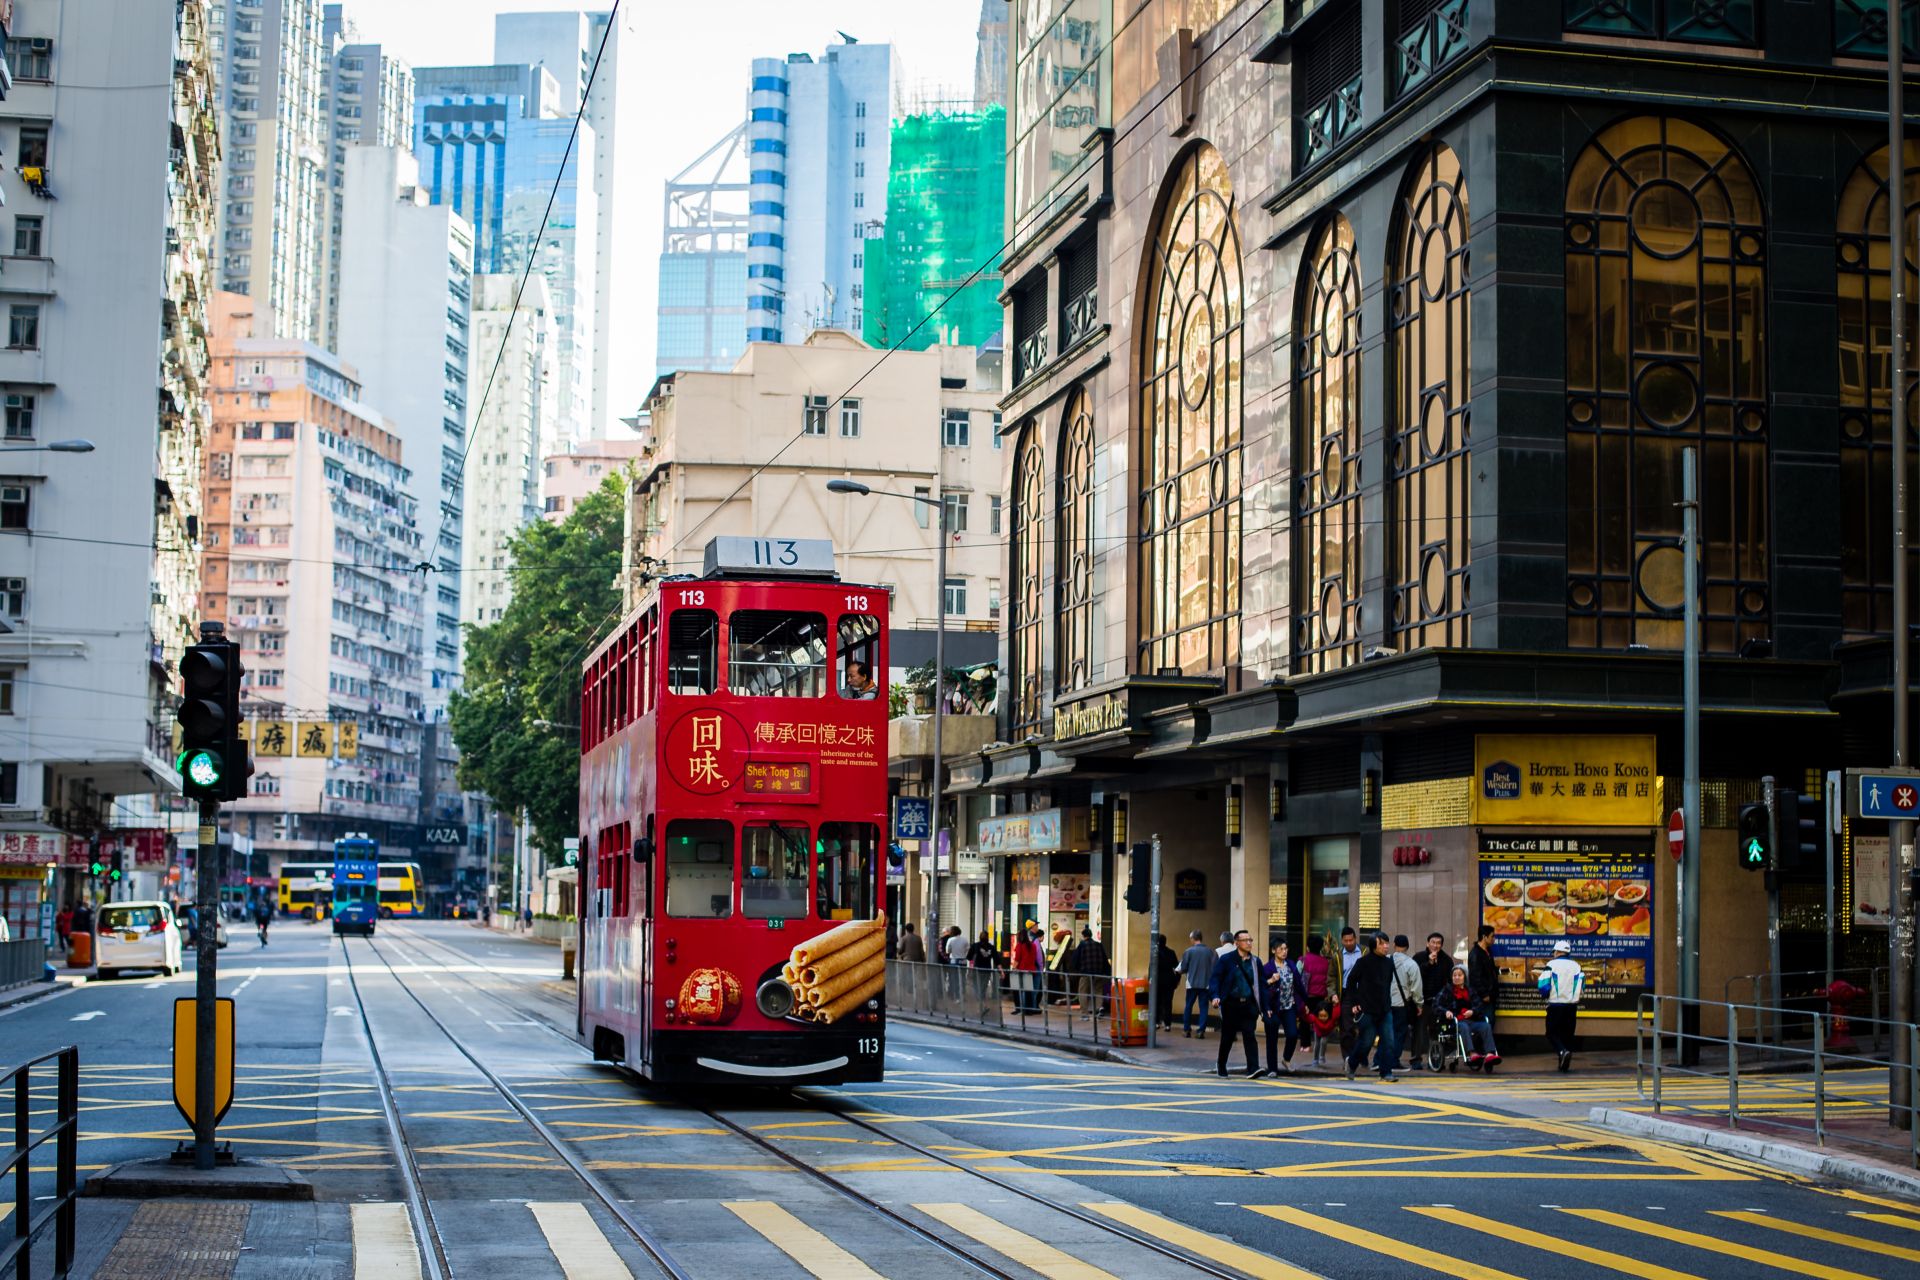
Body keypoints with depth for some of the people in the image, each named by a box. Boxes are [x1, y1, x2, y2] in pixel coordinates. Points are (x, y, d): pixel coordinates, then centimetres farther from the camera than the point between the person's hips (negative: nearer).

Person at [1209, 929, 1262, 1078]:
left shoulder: (1255, 962, 9)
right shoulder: (1227, 960, -1)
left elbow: (1261, 985, 10)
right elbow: (1216, 978, -5)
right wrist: (1215, 996, -21)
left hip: (1248, 1005, 1)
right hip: (1230, 1004, -1)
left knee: (1249, 1035, -12)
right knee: (1227, 1037, 10)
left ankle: (1253, 1069, -18)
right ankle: (1221, 1068, 29)